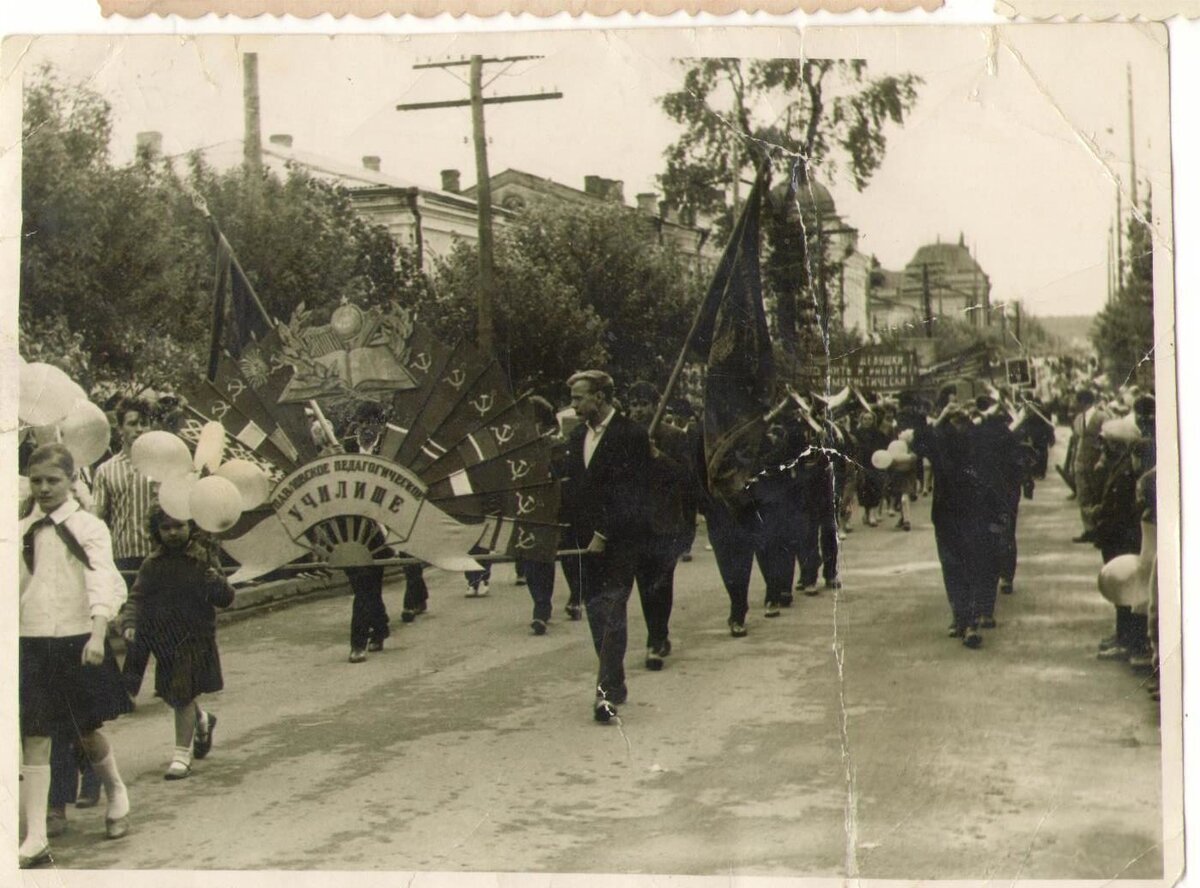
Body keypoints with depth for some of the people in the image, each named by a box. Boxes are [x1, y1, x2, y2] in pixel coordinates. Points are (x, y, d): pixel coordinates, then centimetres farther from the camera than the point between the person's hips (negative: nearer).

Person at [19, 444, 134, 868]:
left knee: (88, 731, 11)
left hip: (77, 642, -3)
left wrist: (97, 634, -29)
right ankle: (35, 838, 0)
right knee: (34, 739, -2)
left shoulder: (88, 528, -4)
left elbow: (102, 582, -15)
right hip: (31, 644, 3)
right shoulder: (21, 531, 8)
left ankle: (116, 793, 39)